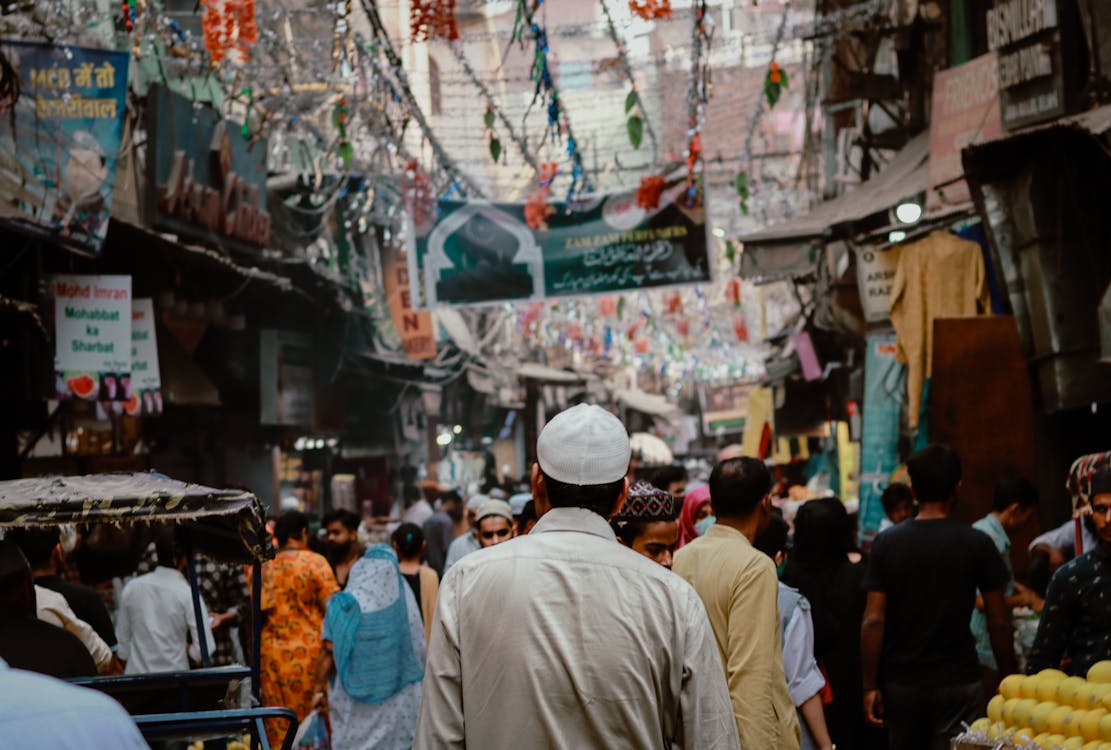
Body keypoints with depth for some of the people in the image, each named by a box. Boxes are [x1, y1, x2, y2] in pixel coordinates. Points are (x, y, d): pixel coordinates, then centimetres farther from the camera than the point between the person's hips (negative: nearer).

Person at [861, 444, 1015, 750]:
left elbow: (873, 621, -6)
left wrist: (870, 686, 0)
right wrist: (1010, 679, 8)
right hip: (958, 682, -2)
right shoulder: (977, 544, -6)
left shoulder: (886, 543, -2)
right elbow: (998, 623, -4)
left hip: (901, 683, 2)